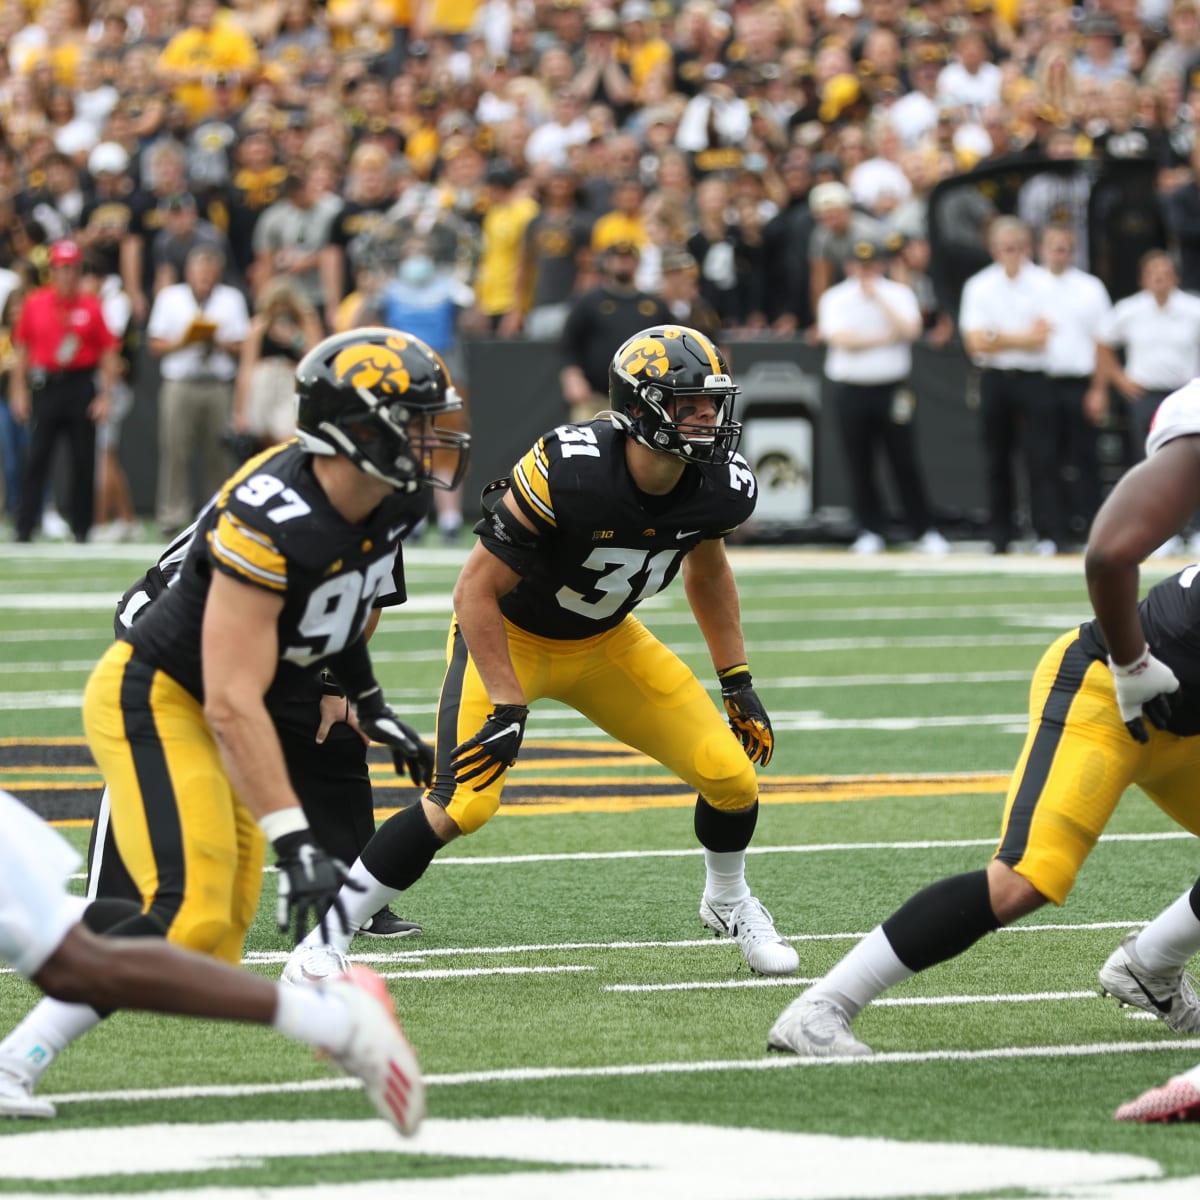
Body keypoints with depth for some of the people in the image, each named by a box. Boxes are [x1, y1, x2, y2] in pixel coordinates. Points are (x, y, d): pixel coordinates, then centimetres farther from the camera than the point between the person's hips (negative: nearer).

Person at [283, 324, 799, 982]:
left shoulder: (720, 487, -16)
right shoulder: (566, 472, -35)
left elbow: (706, 569, 9)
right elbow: (477, 589, -26)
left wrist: (738, 682, 8)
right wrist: (507, 709, -27)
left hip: (605, 643, 5)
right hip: (505, 634, -5)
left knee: (732, 775, -4)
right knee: (463, 804, -23)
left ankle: (728, 902, 28)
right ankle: (327, 936, -7)